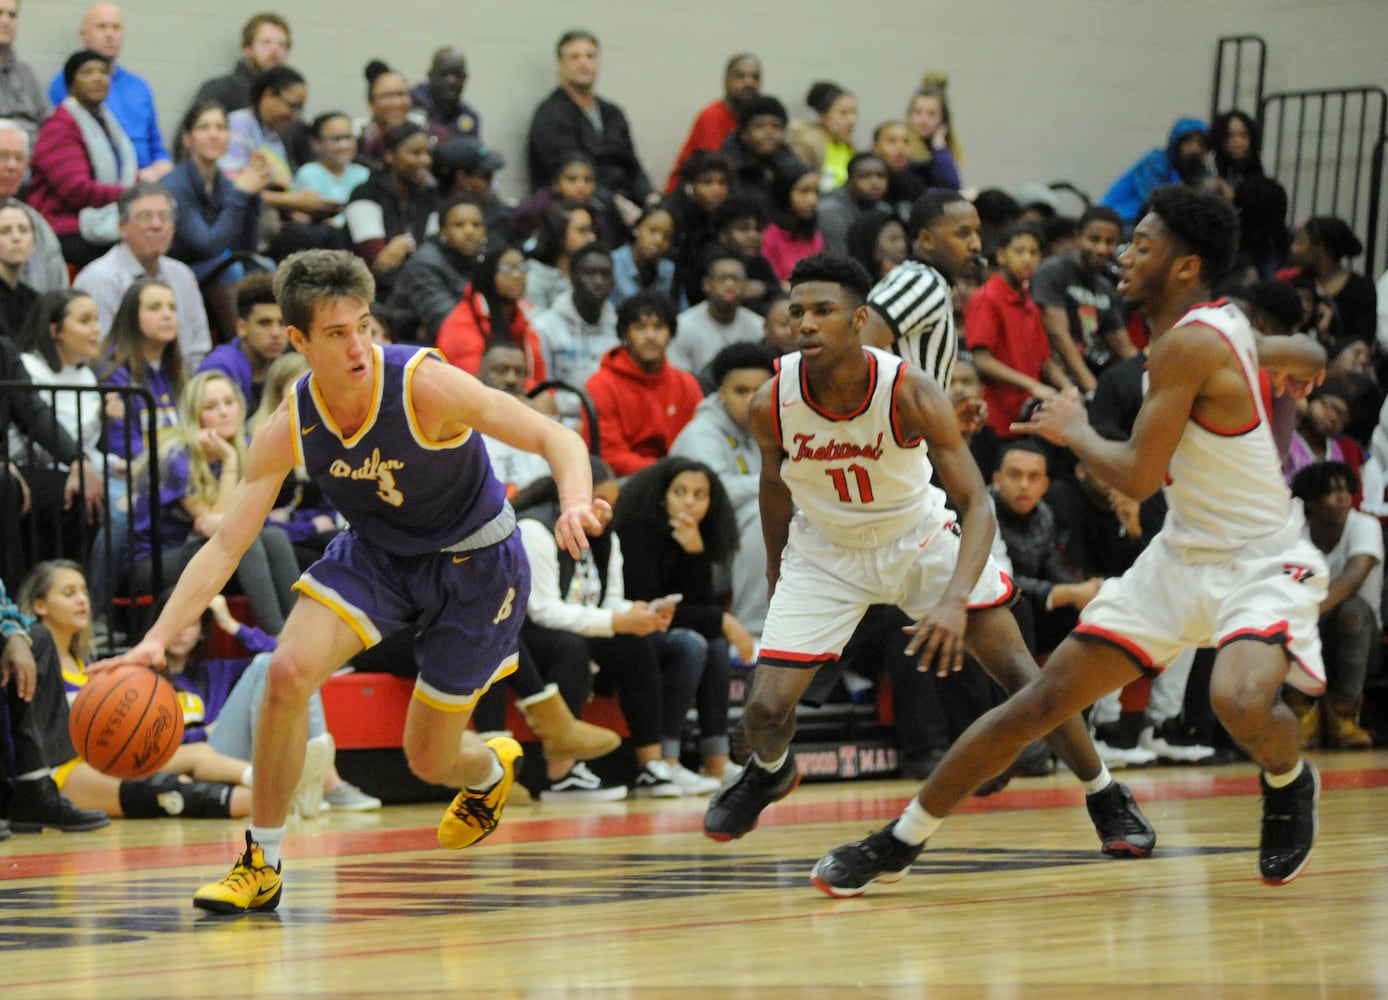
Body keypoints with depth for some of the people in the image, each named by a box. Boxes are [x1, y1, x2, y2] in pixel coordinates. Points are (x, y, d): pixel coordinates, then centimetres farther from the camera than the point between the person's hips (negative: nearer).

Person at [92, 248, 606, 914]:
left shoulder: (425, 385, -31)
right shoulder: (288, 430, -19)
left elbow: (556, 438, -28)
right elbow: (225, 545, -17)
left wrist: (576, 503, -50)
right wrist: (157, 639, -29)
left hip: (475, 561, -3)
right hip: (376, 552, 3)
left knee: (429, 760, 4)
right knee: (289, 672, -22)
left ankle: (492, 769, 45)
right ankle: (262, 865, -6)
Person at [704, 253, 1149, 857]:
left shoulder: (909, 392, -30)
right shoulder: (771, 405, -23)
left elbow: (976, 506, -31)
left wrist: (955, 601, -46)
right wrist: (776, 572, 14)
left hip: (920, 535, -1)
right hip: (825, 551, 1)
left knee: (1020, 672, -8)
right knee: (765, 709, -9)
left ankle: (1108, 801, 14)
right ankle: (770, 773, 30)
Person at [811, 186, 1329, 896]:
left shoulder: (1187, 344, -22)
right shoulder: (1219, 329, 4)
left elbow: (1136, 476, -22)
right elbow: (1308, 358, 20)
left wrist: (1073, 432, -6)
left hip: (1261, 564, -9)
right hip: (1183, 555, 9)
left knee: (1240, 701, -37)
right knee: (1042, 700, 2)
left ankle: (1288, 782, 0)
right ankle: (901, 841, 9)